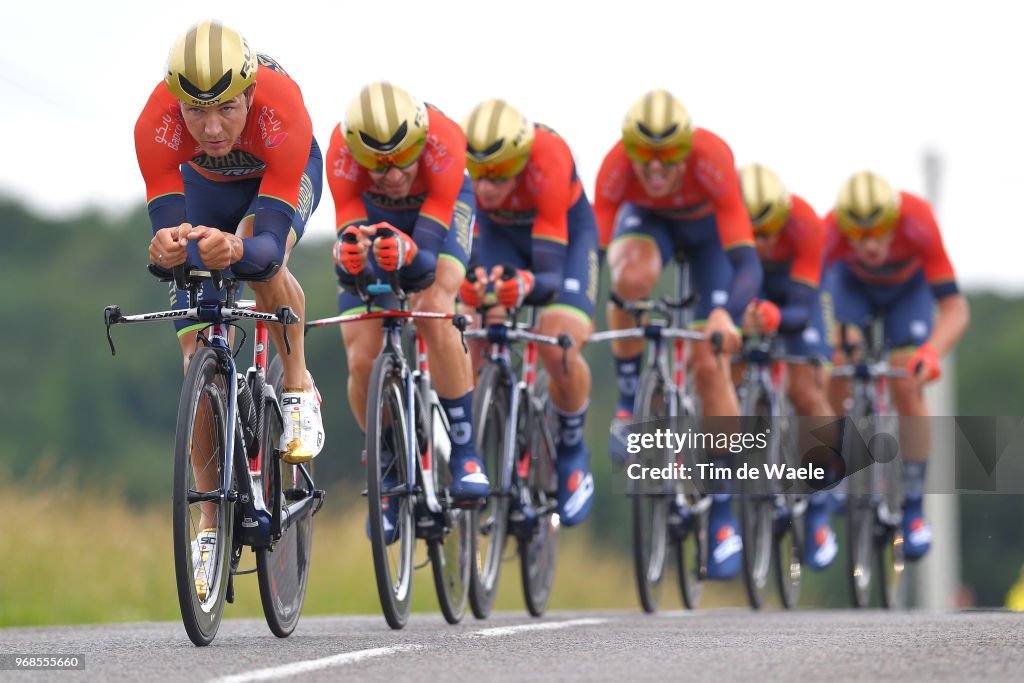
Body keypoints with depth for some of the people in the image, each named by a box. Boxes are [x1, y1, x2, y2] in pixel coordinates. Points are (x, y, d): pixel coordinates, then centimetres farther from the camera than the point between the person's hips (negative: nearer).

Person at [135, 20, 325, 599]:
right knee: (199, 356, -7)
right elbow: (164, 228, -38)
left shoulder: (282, 111, -43)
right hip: (205, 183, 2)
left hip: (284, 176, -2)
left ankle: (299, 389, -10)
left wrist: (238, 250, -67)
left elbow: (270, 243, -45)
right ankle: (212, 524, 3)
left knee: (261, 253, -36)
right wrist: (168, 248, -61)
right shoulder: (157, 124, -38)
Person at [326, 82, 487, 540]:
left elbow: (429, 254, -42)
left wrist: (407, 254, -65)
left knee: (434, 312, -31)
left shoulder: (443, 140, -40)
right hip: (372, 211, 2)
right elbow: (348, 226, -37)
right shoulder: (343, 149, -36)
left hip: (441, 209, -2)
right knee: (361, 360, -11)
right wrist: (349, 256, -61)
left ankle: (464, 452, -17)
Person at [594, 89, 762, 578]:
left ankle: (723, 511, 0)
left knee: (709, 363, -11)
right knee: (632, 274, -37)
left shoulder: (711, 160, -41)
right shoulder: (616, 167, -35)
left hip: (708, 228, -1)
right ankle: (630, 401, -15)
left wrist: (724, 314, -64)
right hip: (648, 220, 1)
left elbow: (746, 263, -46)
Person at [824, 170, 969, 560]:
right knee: (837, 371, -21)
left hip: (909, 286, -1)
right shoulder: (831, 232, -39)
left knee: (906, 387, -16)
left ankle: (914, 507, -5)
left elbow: (954, 307, -42)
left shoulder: (917, 223, -41)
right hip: (853, 284, 1)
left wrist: (932, 351, -59)